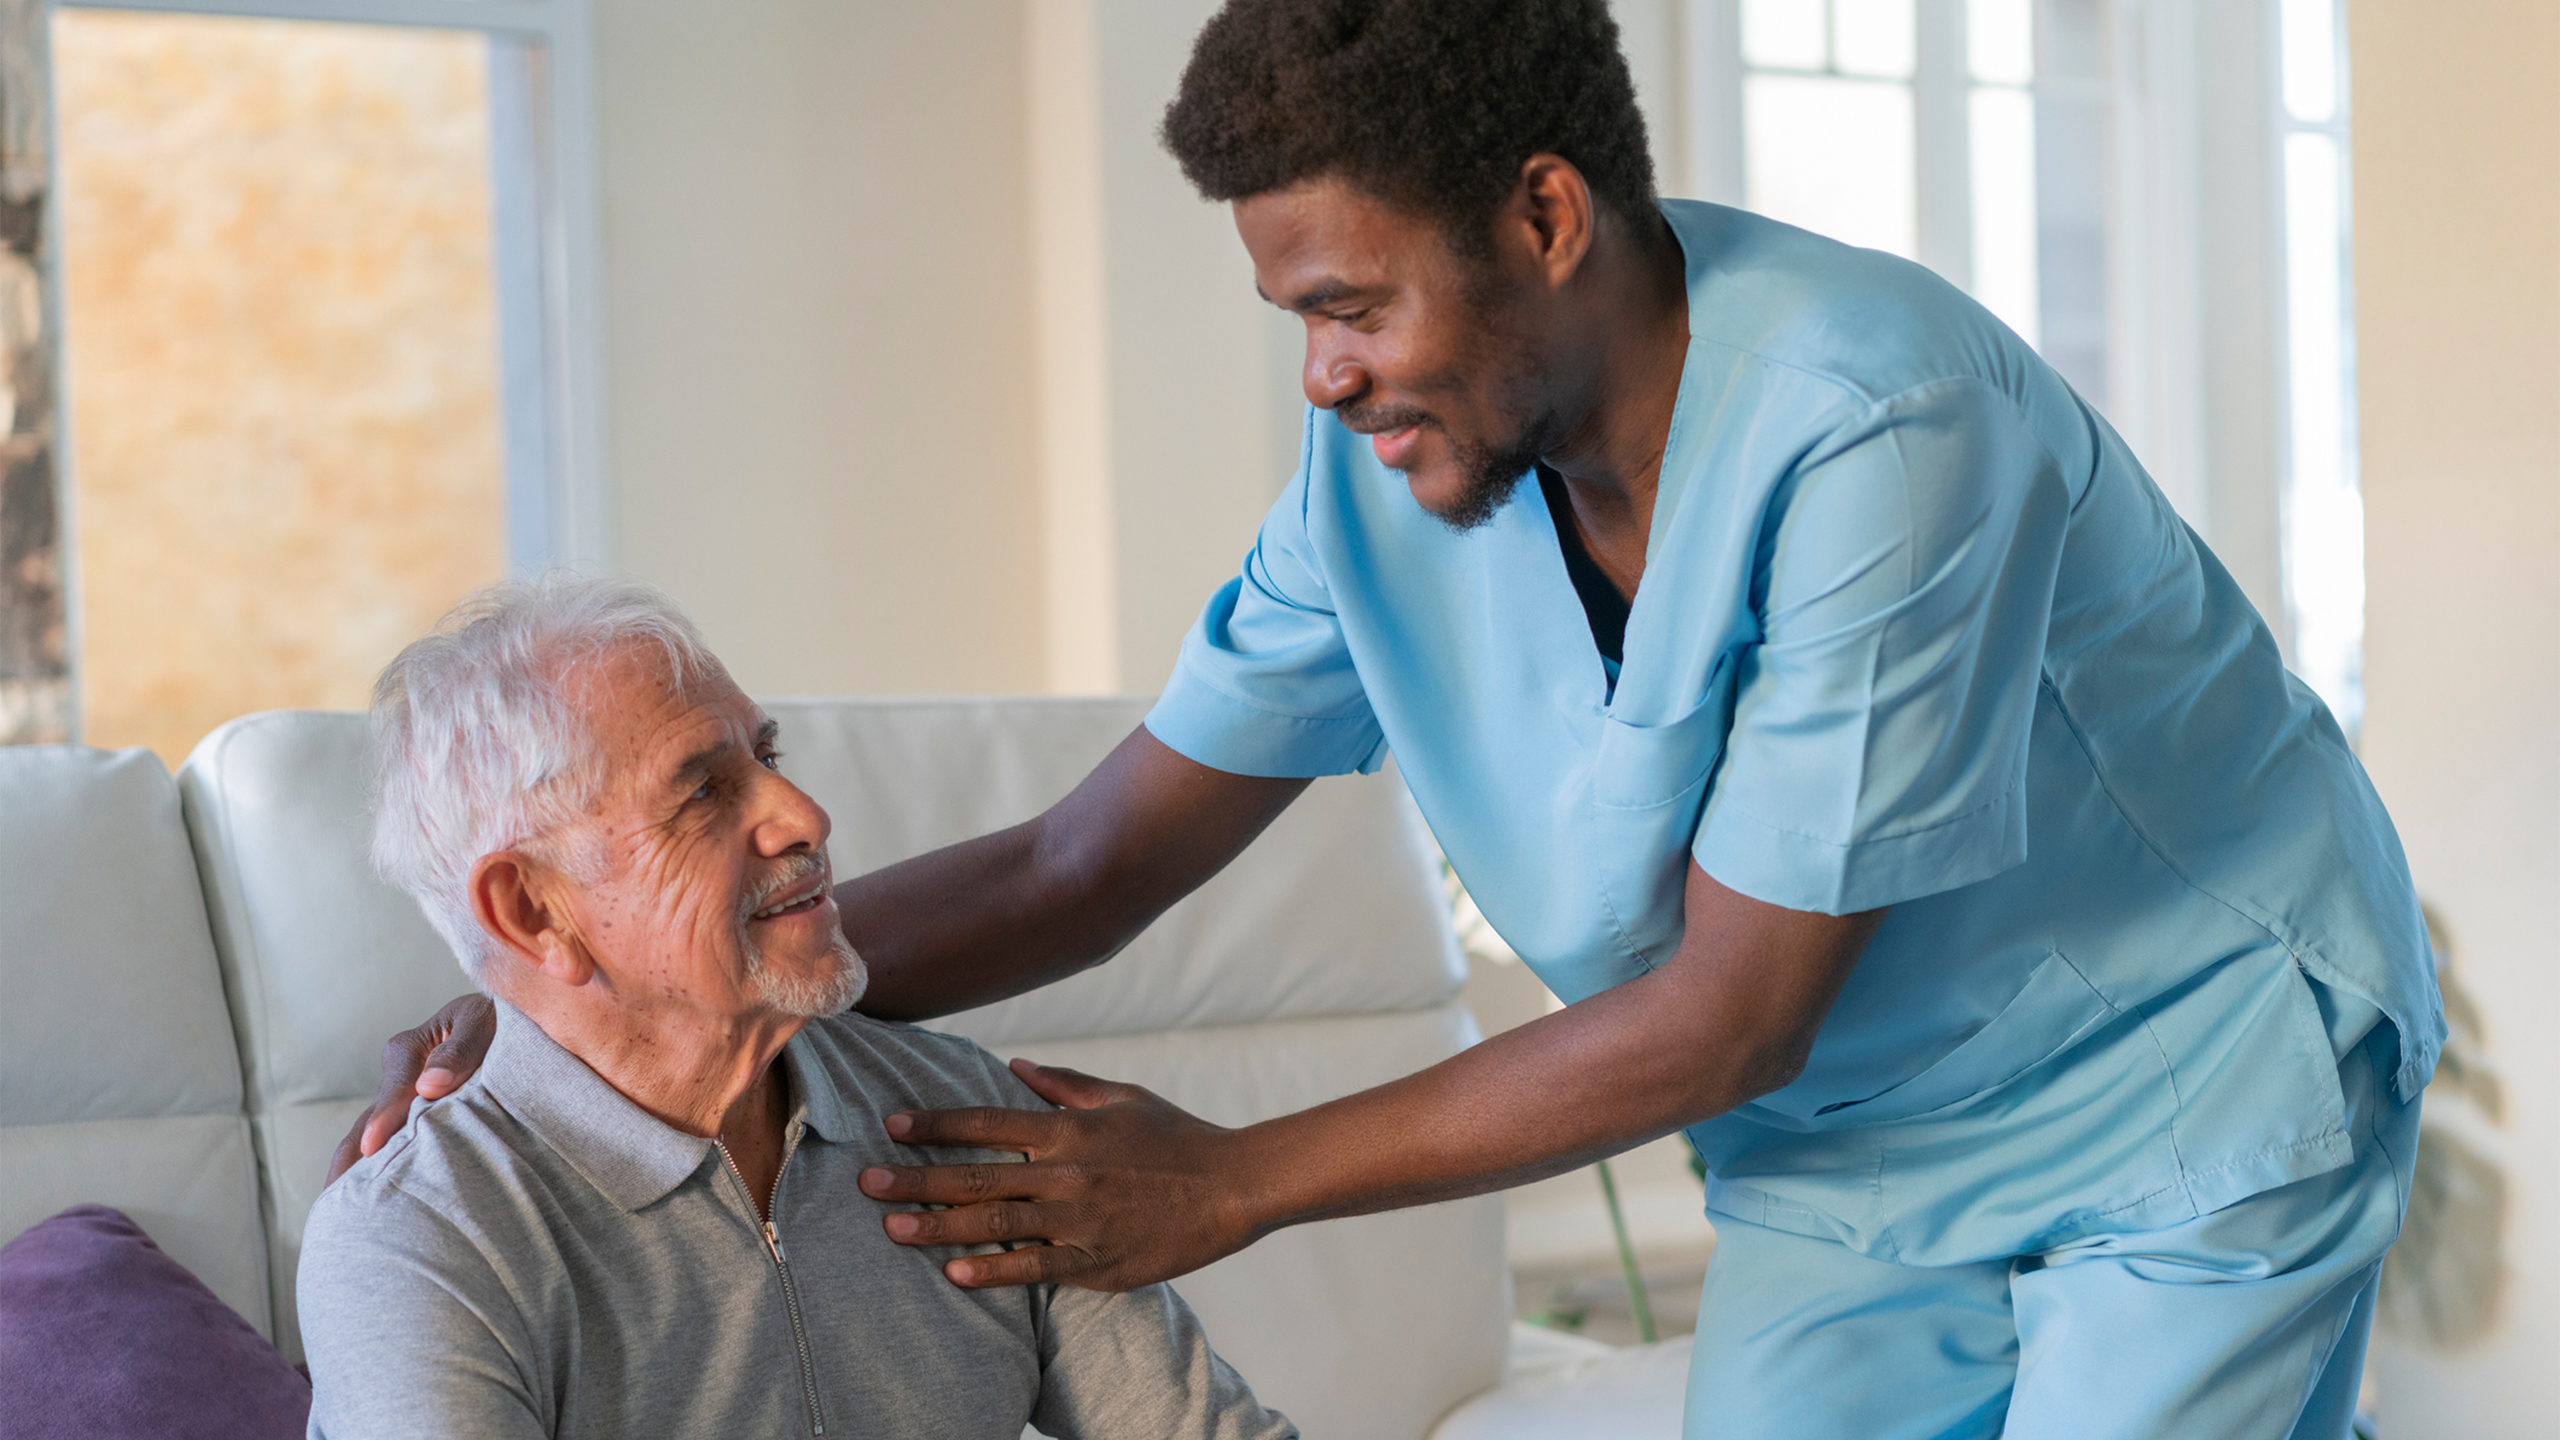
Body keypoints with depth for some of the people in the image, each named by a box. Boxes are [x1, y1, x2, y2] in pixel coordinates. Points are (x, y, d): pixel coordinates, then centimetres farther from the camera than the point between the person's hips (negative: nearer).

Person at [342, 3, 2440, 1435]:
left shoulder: (1877, 431, -32)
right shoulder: (1384, 475, -12)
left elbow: (1726, 1013, -26)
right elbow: (1091, 861, -7)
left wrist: (1231, 1185, -22)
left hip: (2198, 1076, -5)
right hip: (1849, 1148, 5)